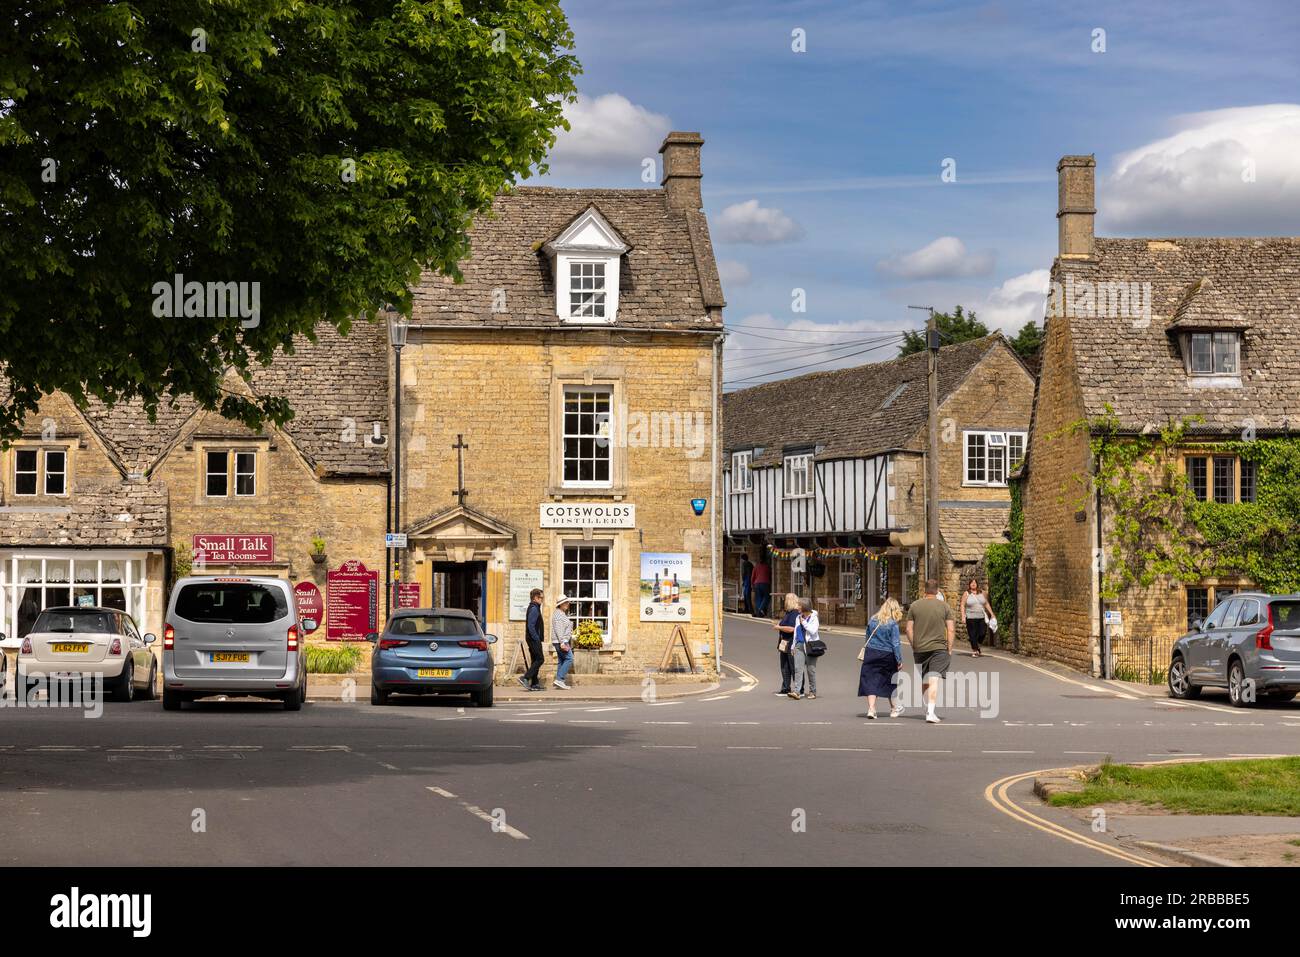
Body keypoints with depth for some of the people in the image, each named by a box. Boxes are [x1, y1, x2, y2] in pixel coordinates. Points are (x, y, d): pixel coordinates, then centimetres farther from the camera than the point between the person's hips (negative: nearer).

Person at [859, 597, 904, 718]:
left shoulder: (872, 621, 2)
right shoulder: (893, 624, -12)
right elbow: (896, 644, -12)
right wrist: (899, 661, -7)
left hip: (871, 654, 2)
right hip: (887, 656, -2)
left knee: (871, 682, 1)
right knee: (891, 681, 15)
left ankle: (871, 709, -11)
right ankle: (894, 709, 27)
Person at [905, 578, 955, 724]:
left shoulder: (915, 606, 2)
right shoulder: (944, 606, -2)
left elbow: (909, 629, 1)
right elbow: (951, 629, -5)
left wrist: (913, 646, 11)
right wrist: (949, 649, 1)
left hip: (920, 648, 2)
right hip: (939, 648, -2)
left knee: (924, 681, 18)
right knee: (934, 680, -7)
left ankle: (928, 708, 31)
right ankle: (931, 712, -18)